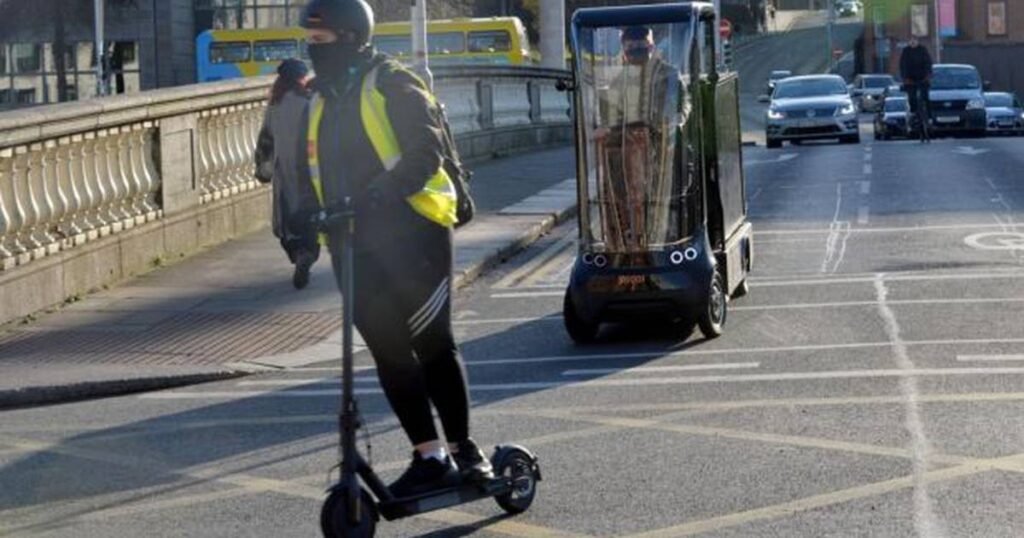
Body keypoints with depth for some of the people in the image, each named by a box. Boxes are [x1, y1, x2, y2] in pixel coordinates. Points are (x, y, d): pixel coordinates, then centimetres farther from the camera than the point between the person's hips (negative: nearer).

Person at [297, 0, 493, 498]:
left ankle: (462, 450, 10)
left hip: (411, 233, -6)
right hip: (353, 246, 7)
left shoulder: (393, 87, -6)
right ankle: (429, 455, 5)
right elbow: (313, 176, 22)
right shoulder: (318, 103, 16)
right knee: (389, 350, 2)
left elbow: (424, 154, -16)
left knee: (431, 345, 0)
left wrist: (379, 195, -29)